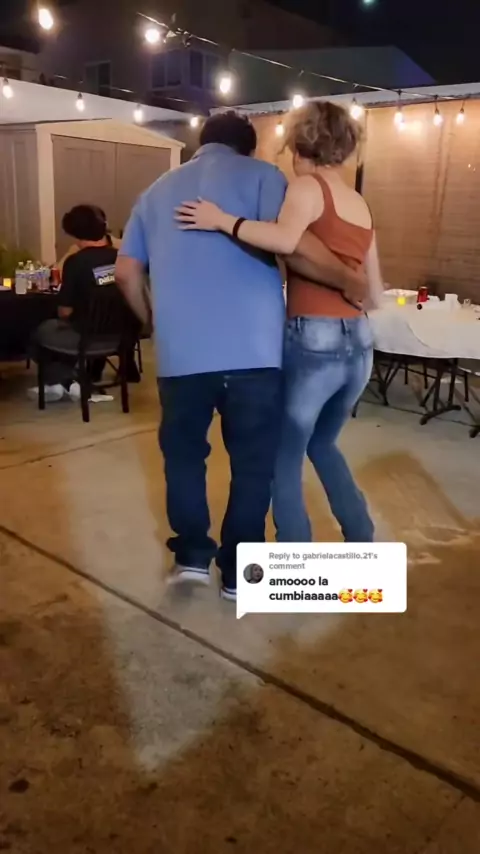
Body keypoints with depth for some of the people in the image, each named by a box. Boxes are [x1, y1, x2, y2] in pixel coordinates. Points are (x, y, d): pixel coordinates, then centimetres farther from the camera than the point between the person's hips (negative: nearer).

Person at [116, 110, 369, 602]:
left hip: (180, 352, 3)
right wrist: (352, 282, 0)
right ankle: (239, 573, 17)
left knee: (183, 452, 21)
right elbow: (294, 245, -11)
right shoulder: (258, 174, 6)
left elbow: (126, 273, 14)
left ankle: (191, 556, 22)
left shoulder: (158, 191, 20)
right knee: (253, 461, 10)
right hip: (252, 350, -3)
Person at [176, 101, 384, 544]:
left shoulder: (307, 187, -4)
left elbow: (286, 240, -27)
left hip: (313, 340, -7)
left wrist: (223, 220, -18)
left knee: (284, 460, 9)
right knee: (321, 443, 28)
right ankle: (363, 543, 30)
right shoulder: (361, 205, 16)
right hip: (358, 343, 8)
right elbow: (375, 292, 18)